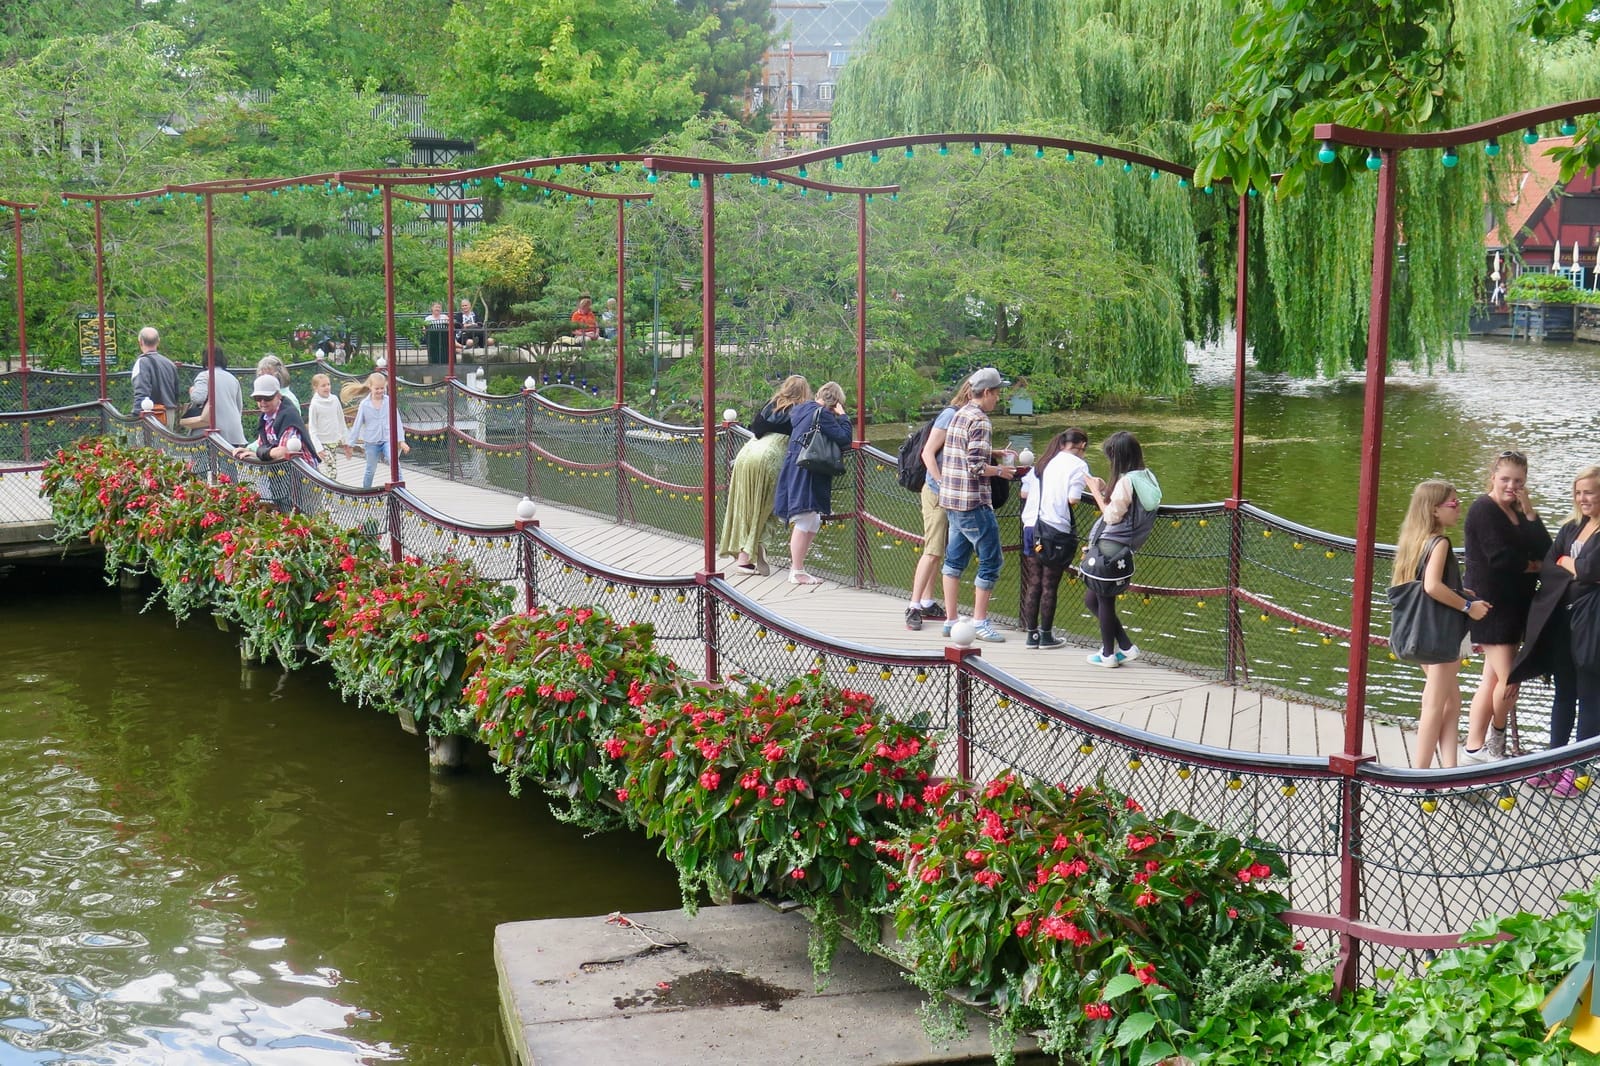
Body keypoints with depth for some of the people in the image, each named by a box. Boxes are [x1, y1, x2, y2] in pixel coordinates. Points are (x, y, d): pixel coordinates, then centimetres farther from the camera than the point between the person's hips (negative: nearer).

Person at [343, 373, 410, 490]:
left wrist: (402, 441, -2)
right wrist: (349, 444, 4)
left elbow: (397, 421, 0)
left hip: (388, 439, -1)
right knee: (371, 469, 11)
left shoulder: (389, 401, -3)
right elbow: (357, 425, 3)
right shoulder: (364, 404, -3)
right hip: (372, 441, 1)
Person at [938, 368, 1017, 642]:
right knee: (990, 560, 0)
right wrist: (1000, 471, -5)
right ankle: (979, 622, 4)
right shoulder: (980, 422, -15)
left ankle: (951, 620, 17)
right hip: (973, 503, -9)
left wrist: (994, 454, 18)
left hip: (951, 500, 9)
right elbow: (976, 467, -20)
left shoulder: (959, 415, 12)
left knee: (955, 559, 13)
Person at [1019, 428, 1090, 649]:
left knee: (1034, 583, 11)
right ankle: (1046, 635, 10)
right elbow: (1073, 499, -14)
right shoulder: (1077, 465, -5)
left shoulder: (1043, 463, 14)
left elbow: (1024, 493, 13)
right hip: (1057, 530, -6)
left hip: (1031, 528, 6)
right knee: (1049, 585, 3)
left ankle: (1032, 634, 15)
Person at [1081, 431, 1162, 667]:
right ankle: (1126, 647, 20)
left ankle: (1108, 654, 15)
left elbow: (1112, 516, -16)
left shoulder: (1126, 481, -17)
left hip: (1110, 549, -9)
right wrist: (1104, 490, 11)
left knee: (1104, 601, 4)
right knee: (1092, 599, 18)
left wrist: (1096, 491, -8)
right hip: (1118, 548, 9)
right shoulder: (1145, 477, 9)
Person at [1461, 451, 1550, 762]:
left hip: (1514, 605, 9)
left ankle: (1474, 748, 14)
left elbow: (1545, 552, 4)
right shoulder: (1484, 509, -11)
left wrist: (1529, 512, -5)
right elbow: (1500, 557, -21)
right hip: (1492, 605, -9)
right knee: (1508, 683, -10)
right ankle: (1497, 734, 13)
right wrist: (1531, 565, -4)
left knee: (1491, 682, 10)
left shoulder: (1517, 512, 15)